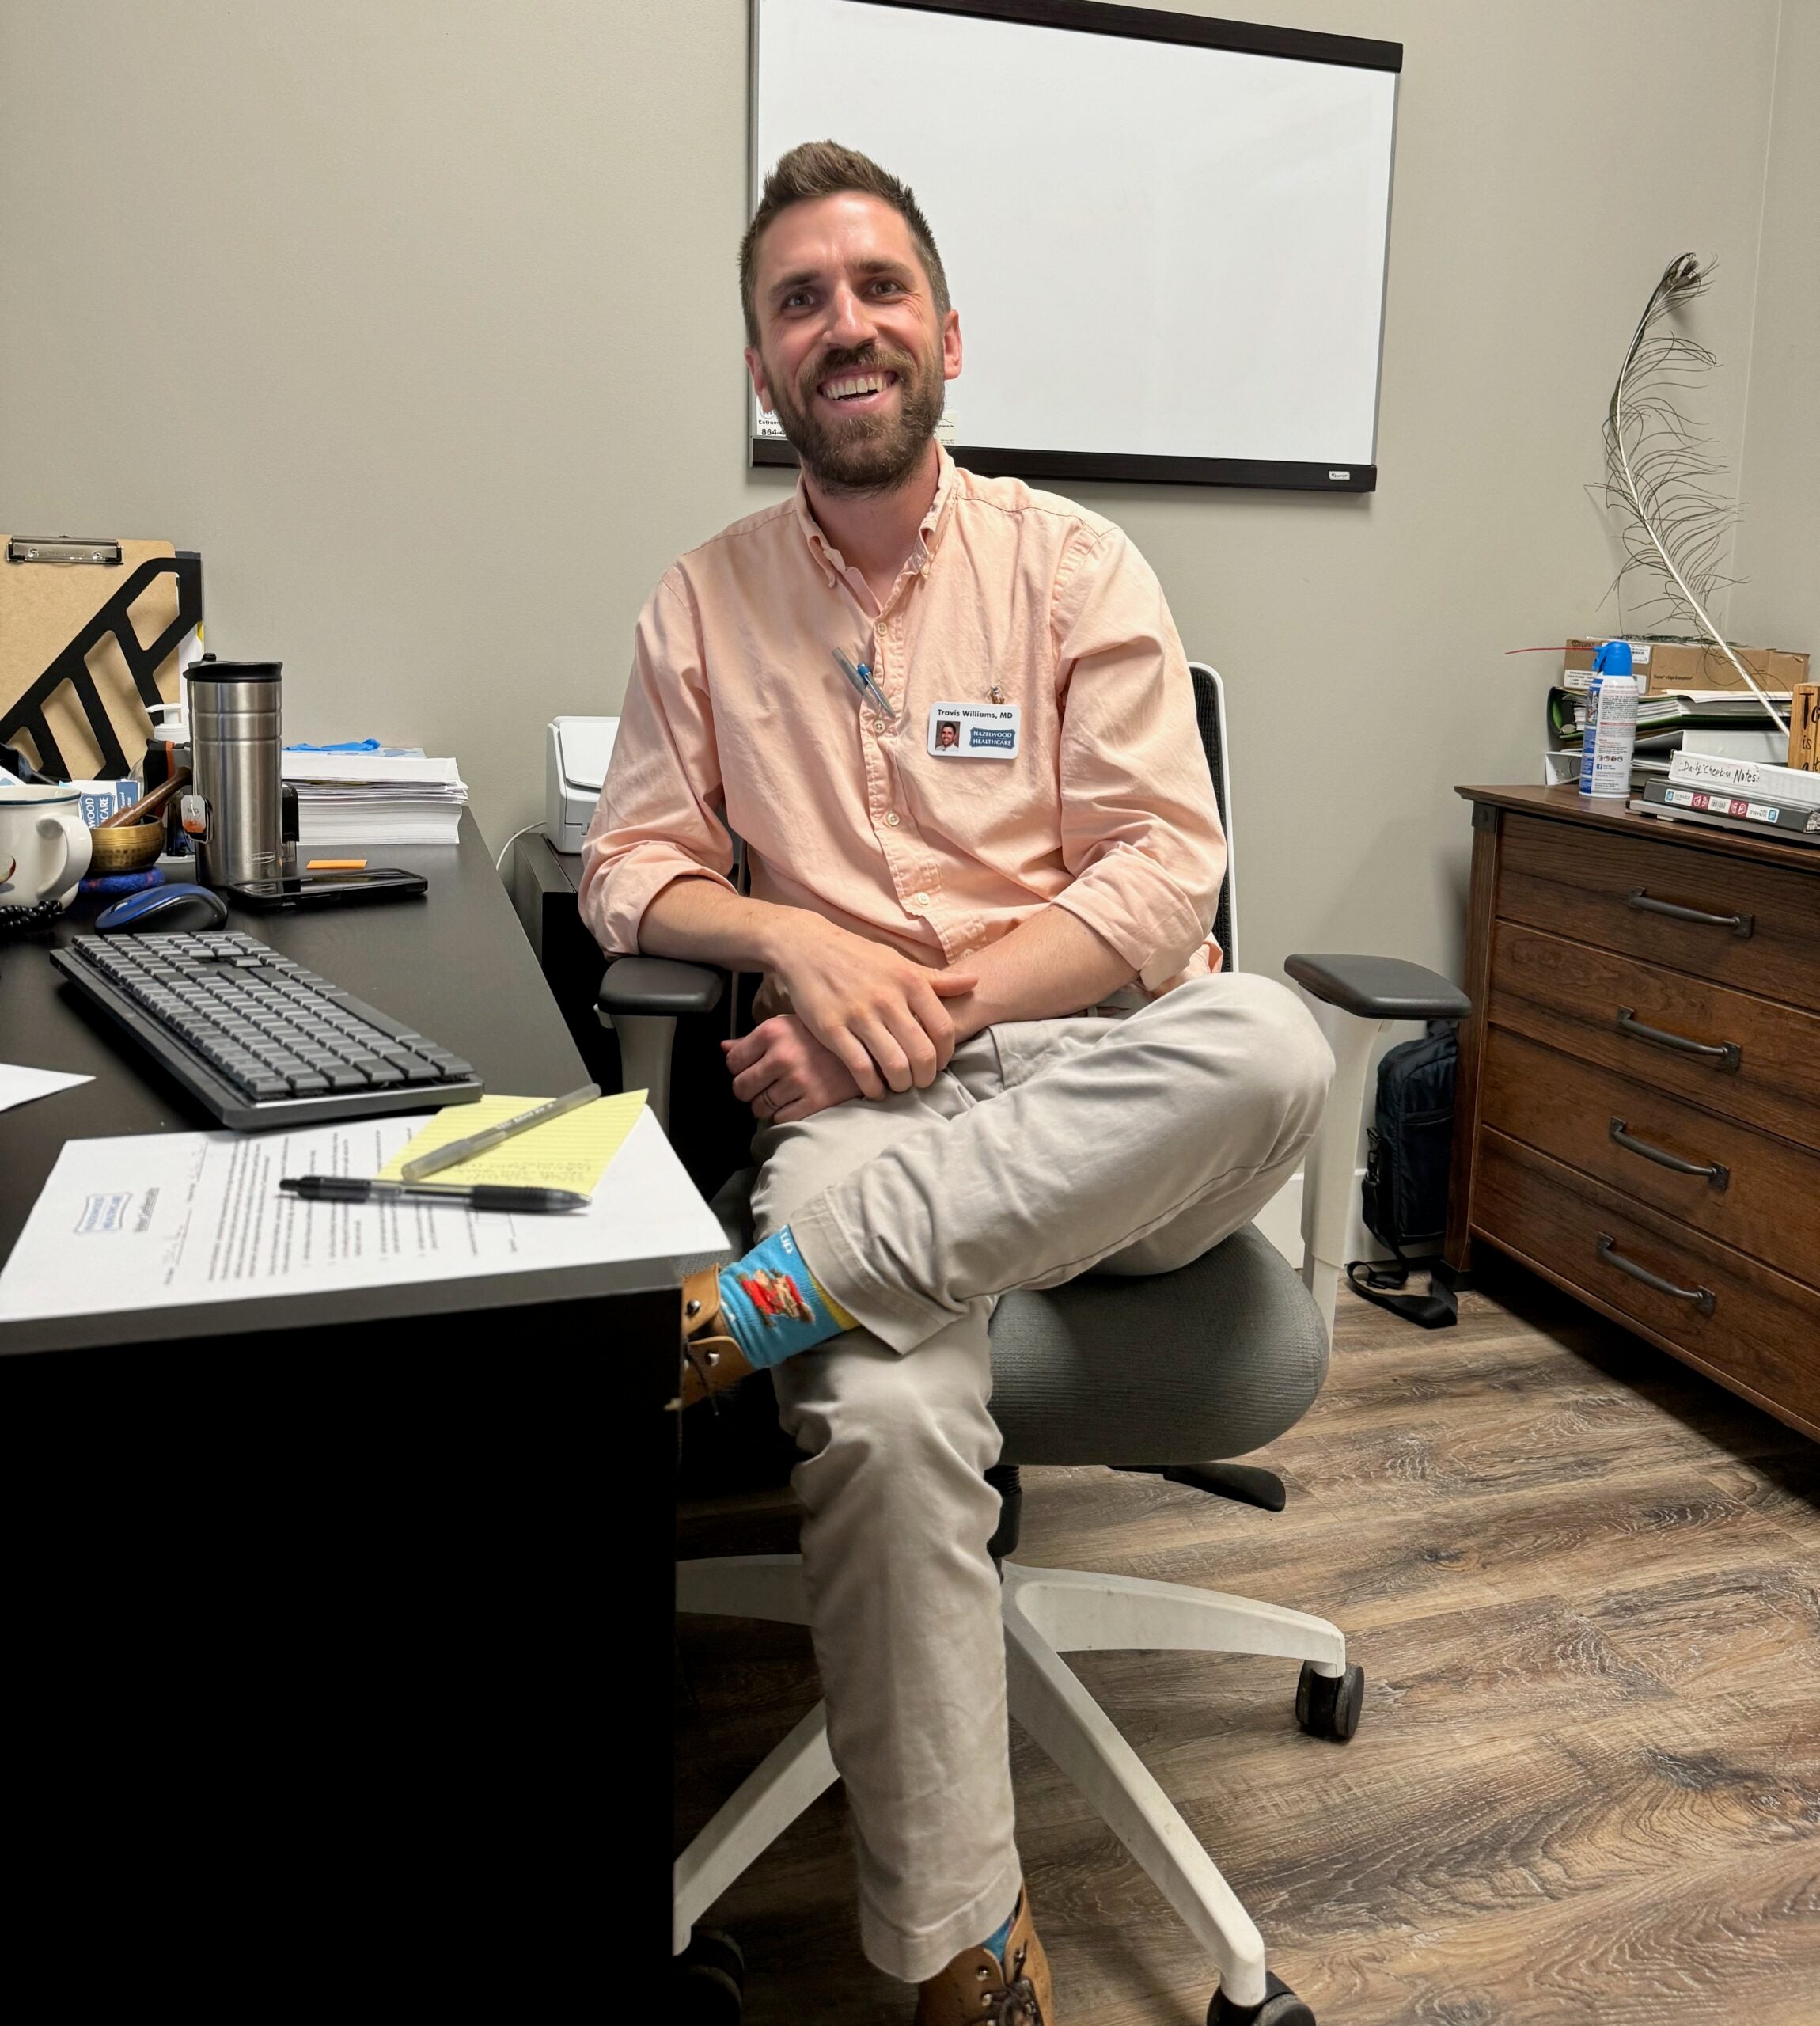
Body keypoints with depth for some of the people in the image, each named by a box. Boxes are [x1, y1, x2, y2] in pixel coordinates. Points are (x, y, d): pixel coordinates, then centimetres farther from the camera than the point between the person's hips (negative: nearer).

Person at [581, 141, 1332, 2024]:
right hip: (865, 1113, 0)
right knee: (882, 1420, -30)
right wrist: (799, 942, -9)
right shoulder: (705, 600, 13)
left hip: (1103, 1093, 1)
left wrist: (939, 1006, -15)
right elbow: (630, 866, 12)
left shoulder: (1072, 562, 6)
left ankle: (773, 1290, -28)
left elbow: (1162, 874, -2)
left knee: (1270, 1043, -34)